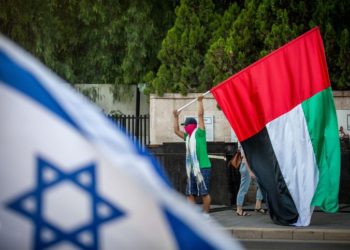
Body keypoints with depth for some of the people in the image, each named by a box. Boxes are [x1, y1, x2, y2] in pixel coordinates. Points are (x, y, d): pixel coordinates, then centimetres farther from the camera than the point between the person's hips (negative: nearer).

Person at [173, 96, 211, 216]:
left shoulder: (199, 133, -2)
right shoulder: (188, 137, 17)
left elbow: (200, 115, -7)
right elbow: (176, 130, 30)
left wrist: (200, 101, -1)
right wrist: (176, 117, 27)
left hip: (203, 168, -8)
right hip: (192, 169, 8)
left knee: (204, 192, -4)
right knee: (190, 193, 6)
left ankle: (206, 214, 2)